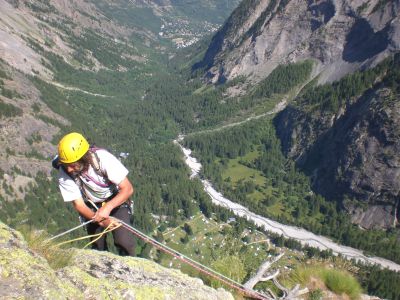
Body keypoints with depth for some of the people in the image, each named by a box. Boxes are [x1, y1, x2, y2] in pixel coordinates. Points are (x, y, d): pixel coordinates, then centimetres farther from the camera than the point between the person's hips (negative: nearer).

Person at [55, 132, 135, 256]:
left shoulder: (102, 158, -32)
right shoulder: (64, 175, -25)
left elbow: (128, 189, -27)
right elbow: (78, 204, -17)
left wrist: (108, 207, -41)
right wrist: (98, 219, -34)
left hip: (116, 200, -2)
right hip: (91, 207, 2)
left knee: (123, 241, -16)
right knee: (98, 248, 4)